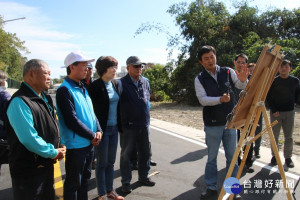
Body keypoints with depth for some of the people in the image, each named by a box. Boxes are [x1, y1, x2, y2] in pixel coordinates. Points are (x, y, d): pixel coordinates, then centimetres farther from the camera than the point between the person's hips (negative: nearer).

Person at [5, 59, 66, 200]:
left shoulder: (45, 99, 9)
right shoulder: (20, 101, -21)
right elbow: (29, 139, -27)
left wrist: (59, 147, 3)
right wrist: (54, 152, -15)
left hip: (47, 165, 9)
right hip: (28, 171, -9)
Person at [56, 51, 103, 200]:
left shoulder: (83, 88, 11)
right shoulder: (64, 90, -16)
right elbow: (71, 121, -21)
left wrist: (98, 130, -1)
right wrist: (92, 136, -14)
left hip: (89, 143, 8)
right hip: (76, 145, -8)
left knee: (85, 178, 22)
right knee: (73, 182, 8)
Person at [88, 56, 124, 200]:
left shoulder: (115, 84, 7)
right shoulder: (95, 86, -13)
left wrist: (119, 125, 11)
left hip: (114, 128, 7)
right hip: (102, 129, -6)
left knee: (111, 161, 16)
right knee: (101, 163, 7)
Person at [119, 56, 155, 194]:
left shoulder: (145, 82, 7)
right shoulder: (121, 84, -12)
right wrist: (122, 119, -10)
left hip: (144, 124, 6)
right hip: (128, 125, -5)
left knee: (145, 152, 16)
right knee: (126, 154, 7)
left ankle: (143, 177, 36)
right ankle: (126, 182, 23)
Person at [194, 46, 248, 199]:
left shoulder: (228, 72, 2)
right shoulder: (200, 79, -2)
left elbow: (241, 86, -4)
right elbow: (202, 99, -12)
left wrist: (243, 80, -27)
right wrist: (220, 99, -27)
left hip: (230, 121, 2)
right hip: (212, 124, -1)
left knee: (232, 156, 11)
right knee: (211, 157, 8)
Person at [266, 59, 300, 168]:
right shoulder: (274, 81, -4)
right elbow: (268, 97, -3)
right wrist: (274, 110, -10)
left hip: (289, 112, 2)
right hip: (275, 112, -1)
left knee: (289, 136, 6)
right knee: (275, 135, 4)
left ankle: (288, 157, 18)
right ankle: (274, 156, 16)